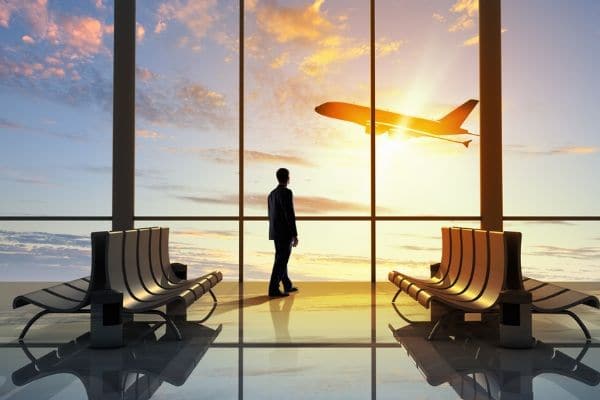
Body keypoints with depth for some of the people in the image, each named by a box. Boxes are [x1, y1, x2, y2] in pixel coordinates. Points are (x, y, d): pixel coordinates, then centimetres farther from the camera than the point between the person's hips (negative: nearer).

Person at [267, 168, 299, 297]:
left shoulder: (272, 194, 13)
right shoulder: (287, 192, -14)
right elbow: (290, 215, -19)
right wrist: (295, 235, -16)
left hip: (276, 233, 9)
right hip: (285, 233, -9)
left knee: (281, 259, 17)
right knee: (281, 261, -5)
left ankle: (287, 285, 29)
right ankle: (273, 289, -5)